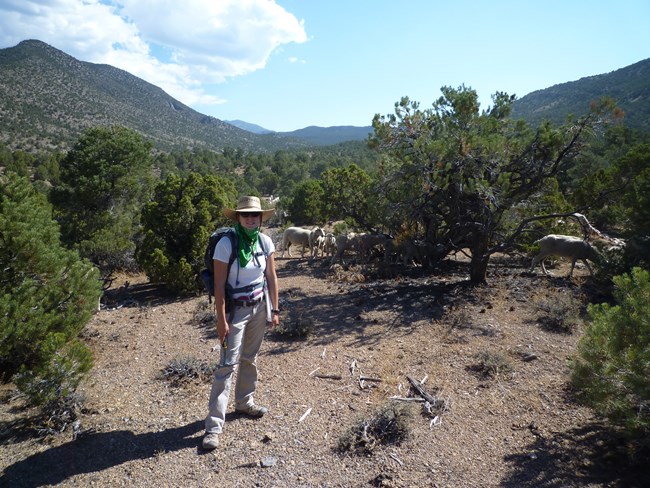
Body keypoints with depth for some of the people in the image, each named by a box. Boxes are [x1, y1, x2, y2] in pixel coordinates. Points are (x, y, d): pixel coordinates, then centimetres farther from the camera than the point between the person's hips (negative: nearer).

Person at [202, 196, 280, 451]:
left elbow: (271, 277, 4)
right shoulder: (226, 244, -17)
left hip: (260, 306, 5)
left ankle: (244, 403, 37)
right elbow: (219, 284, -15)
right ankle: (214, 425, 2)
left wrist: (274, 309, 4)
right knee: (228, 363, -6)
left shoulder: (265, 241, -3)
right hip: (236, 308, -5)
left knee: (250, 358, 17)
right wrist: (221, 320, -16)